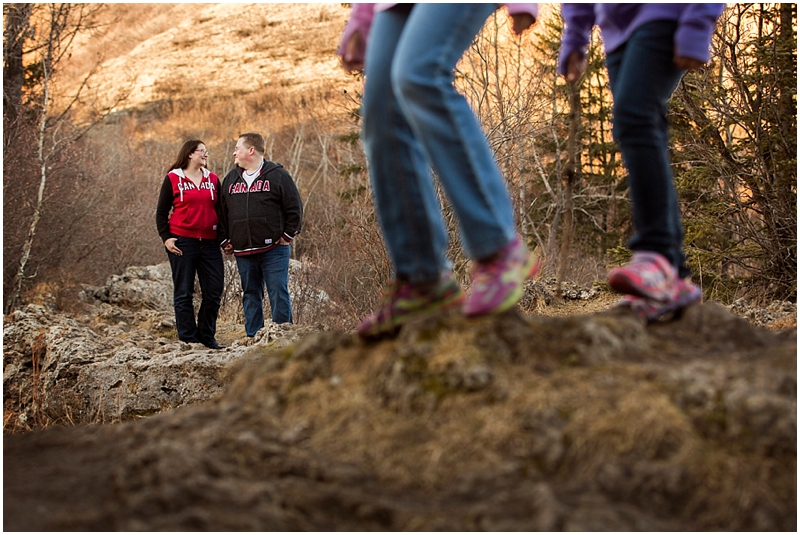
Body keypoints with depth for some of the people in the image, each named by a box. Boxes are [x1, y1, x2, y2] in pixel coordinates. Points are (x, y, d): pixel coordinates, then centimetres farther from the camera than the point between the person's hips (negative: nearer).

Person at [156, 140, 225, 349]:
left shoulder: (213, 179, 12)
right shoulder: (173, 179, 2)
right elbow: (161, 212, 3)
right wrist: (166, 238, -8)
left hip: (209, 243, 4)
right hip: (182, 242, -4)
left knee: (214, 292, 3)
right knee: (184, 293, 2)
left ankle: (207, 336, 15)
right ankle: (188, 339, 7)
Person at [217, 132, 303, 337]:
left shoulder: (277, 175, -2)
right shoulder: (230, 179, 13)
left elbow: (295, 208, -2)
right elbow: (221, 212, 17)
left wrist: (287, 236, -5)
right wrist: (224, 241, 9)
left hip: (274, 249, -5)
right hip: (243, 252, 5)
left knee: (278, 294, -4)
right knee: (250, 295, 8)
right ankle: (253, 337, 13)